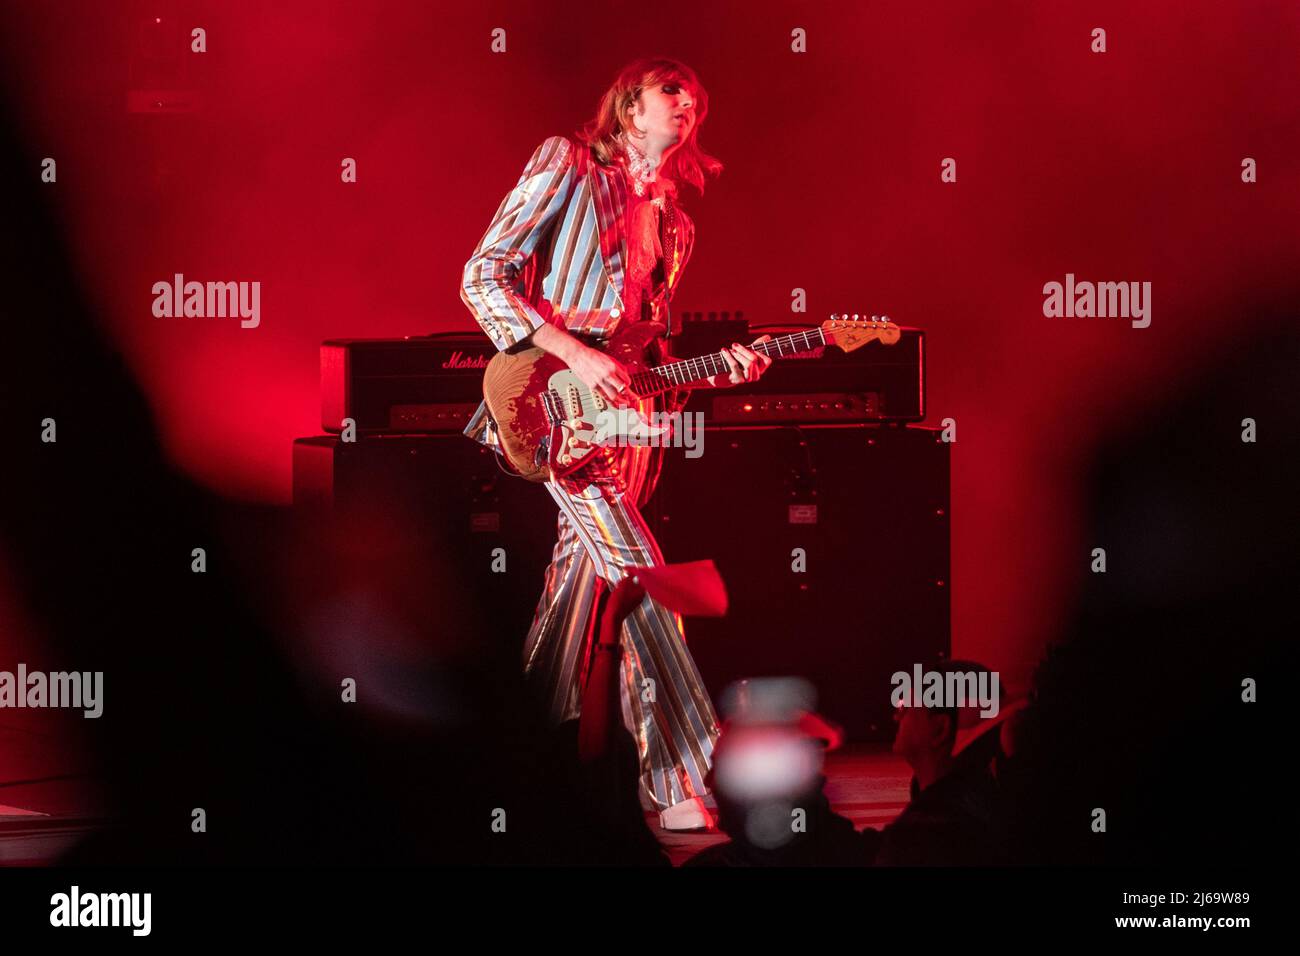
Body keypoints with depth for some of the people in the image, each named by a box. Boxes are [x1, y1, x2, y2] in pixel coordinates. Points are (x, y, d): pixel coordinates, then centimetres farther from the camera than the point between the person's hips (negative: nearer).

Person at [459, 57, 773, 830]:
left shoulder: (672, 225, 18)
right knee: (641, 575, -17)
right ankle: (681, 781, -17)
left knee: (584, 571, 12)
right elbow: (482, 275, -8)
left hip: (625, 414, 7)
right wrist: (575, 354, -17)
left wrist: (720, 368, 1)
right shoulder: (568, 164, -1)